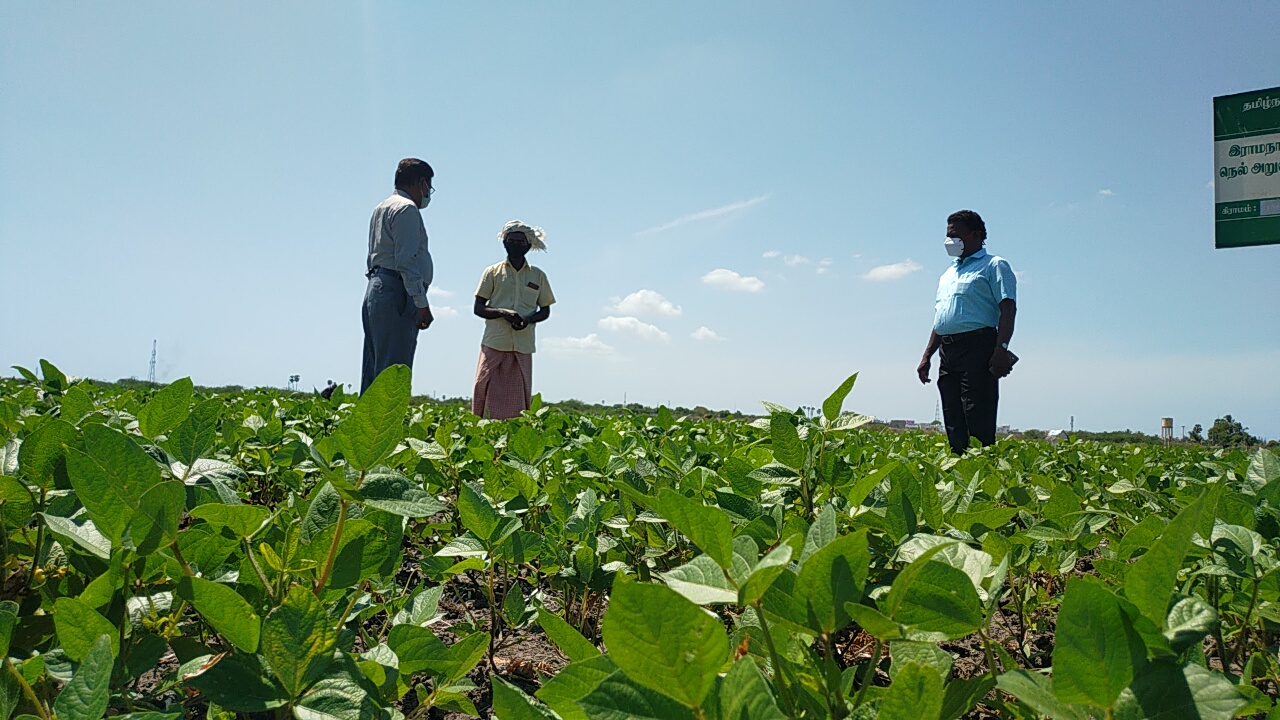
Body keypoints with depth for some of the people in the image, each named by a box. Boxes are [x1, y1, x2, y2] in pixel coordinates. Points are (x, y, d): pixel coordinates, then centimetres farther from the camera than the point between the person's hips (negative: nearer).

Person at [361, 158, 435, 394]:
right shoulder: (406, 209, -6)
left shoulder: (381, 209, 24)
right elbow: (407, 261, -15)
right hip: (396, 293, -10)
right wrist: (422, 304, -16)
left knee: (373, 370, 8)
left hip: (375, 289, 10)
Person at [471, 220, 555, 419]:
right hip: (495, 343, -1)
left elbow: (545, 310, 16)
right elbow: (479, 308, 6)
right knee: (486, 391, -8)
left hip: (523, 346, 1)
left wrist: (528, 319, -6)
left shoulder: (538, 276, 12)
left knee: (518, 397, -1)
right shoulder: (492, 272, 8)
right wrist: (503, 313, -14)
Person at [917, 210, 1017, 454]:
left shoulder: (994, 265, 5)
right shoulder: (948, 274, 28)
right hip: (948, 352, 8)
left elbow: (1008, 309, -7)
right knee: (953, 423, 4)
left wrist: (1001, 349, -20)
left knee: (978, 420, -14)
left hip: (977, 348, -7)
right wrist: (927, 356, 18)